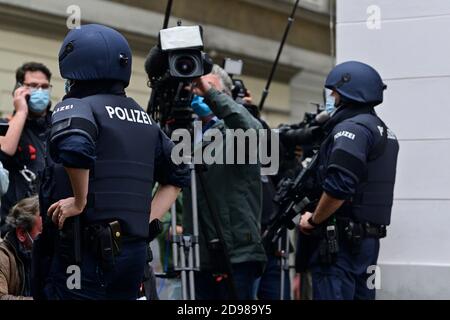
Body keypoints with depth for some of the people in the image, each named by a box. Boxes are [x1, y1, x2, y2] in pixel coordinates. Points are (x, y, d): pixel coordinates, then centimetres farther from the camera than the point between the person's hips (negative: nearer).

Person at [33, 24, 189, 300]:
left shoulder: (77, 106, -6)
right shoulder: (143, 118, 16)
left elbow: (75, 147, -29)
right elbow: (178, 176, 21)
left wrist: (80, 202, -16)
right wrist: (148, 219, 14)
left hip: (86, 250, -7)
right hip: (134, 251, 7)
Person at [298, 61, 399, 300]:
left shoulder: (351, 128, -13)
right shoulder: (384, 131, 18)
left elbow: (338, 187, -25)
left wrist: (313, 221, -11)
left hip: (343, 239, -10)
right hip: (369, 237, 10)